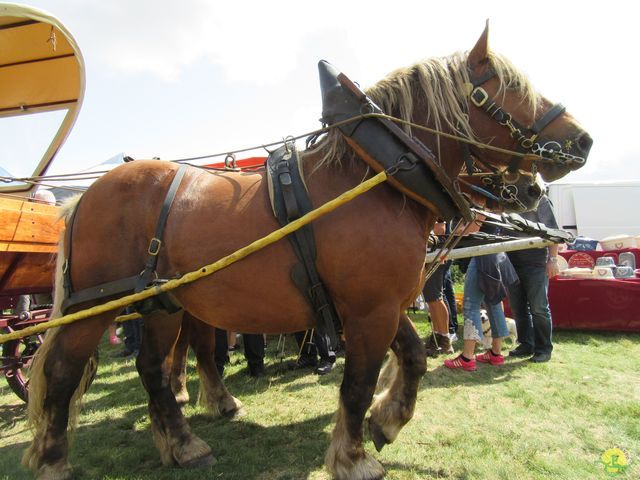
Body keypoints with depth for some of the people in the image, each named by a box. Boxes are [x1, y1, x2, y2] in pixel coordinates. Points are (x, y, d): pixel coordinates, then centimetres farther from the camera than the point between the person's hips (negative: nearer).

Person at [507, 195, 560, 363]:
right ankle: (526, 344, 23)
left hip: (535, 262, -5)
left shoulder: (539, 199, -2)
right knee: (517, 306, 10)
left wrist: (553, 259, -13)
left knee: (538, 307, -1)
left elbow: (552, 231, -6)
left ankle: (544, 349, 11)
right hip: (513, 260, 6)